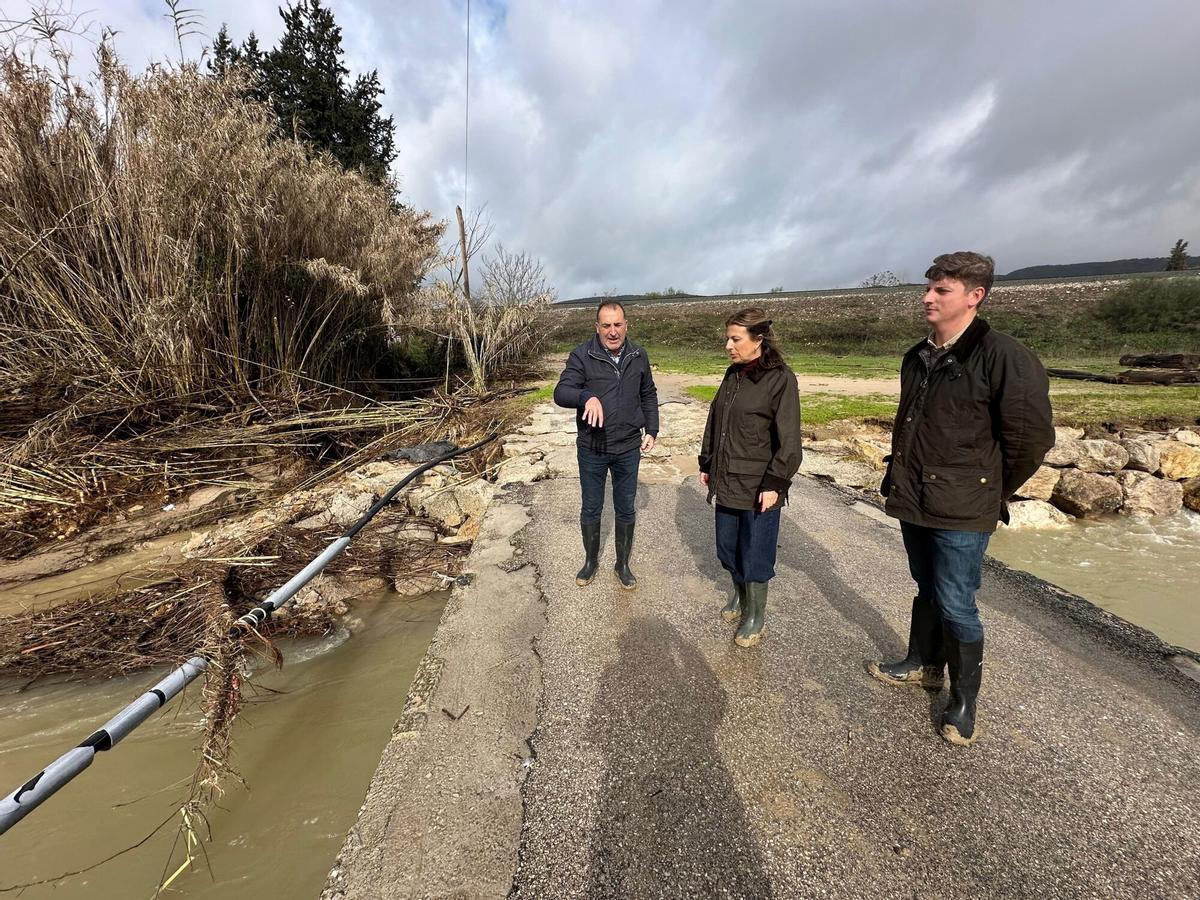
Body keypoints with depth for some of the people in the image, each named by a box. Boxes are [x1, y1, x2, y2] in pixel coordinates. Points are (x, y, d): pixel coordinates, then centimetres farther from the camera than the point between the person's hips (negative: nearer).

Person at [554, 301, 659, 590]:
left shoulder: (638, 356, 0)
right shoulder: (581, 355, -11)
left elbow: (648, 395, 12)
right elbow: (560, 393, -18)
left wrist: (652, 430, 5)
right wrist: (587, 397, -38)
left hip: (628, 449, 2)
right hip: (591, 449, -2)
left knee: (626, 511, 14)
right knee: (591, 509, 14)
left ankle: (623, 564, 34)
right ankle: (591, 560, 36)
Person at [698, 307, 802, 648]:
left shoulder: (780, 379, -12)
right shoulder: (732, 375, 8)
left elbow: (789, 440, -13)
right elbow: (714, 423, 15)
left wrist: (775, 483, -16)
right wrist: (706, 463, 15)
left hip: (758, 488, -6)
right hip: (727, 482, 6)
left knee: (755, 555, 7)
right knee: (726, 548, 18)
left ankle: (755, 616, 28)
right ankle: (739, 595, 43)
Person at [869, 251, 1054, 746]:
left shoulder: (1001, 357, -16)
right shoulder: (917, 357, 7)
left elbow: (1032, 437, -13)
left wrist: (990, 495, -4)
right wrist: (898, 477, 14)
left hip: (961, 513, -7)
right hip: (912, 502, 7)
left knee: (955, 605, 4)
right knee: (927, 589, 21)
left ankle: (964, 701, 24)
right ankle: (924, 664, 41)